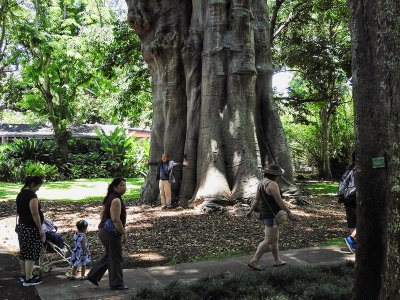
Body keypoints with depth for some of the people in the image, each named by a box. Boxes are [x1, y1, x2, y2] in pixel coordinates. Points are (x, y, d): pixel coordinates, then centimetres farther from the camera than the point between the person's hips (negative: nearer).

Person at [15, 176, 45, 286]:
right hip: (31, 228, -9)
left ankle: (24, 275, 29)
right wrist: (40, 229, -16)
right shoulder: (32, 195, -18)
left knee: (24, 252, 18)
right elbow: (35, 214, -21)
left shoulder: (20, 194, 11)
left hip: (21, 226, 9)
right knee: (31, 254, -1)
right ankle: (28, 279, 4)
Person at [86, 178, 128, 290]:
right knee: (116, 258, 2)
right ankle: (116, 284, 13)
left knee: (109, 256, 22)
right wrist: (124, 233, -19)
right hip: (111, 232, -10)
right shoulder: (116, 200, -19)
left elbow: (103, 214, 19)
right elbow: (116, 219, -25)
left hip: (104, 230, 10)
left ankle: (93, 276, 25)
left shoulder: (110, 198, 12)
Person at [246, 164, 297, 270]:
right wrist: (289, 212, -14)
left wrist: (251, 211, 10)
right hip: (272, 217, -10)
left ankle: (277, 261, 27)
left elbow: (256, 199, 9)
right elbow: (279, 201, -20)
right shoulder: (272, 184, -19)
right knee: (269, 241, -6)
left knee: (275, 239, 18)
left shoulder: (262, 183, 9)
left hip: (264, 215, 10)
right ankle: (254, 261, -7)